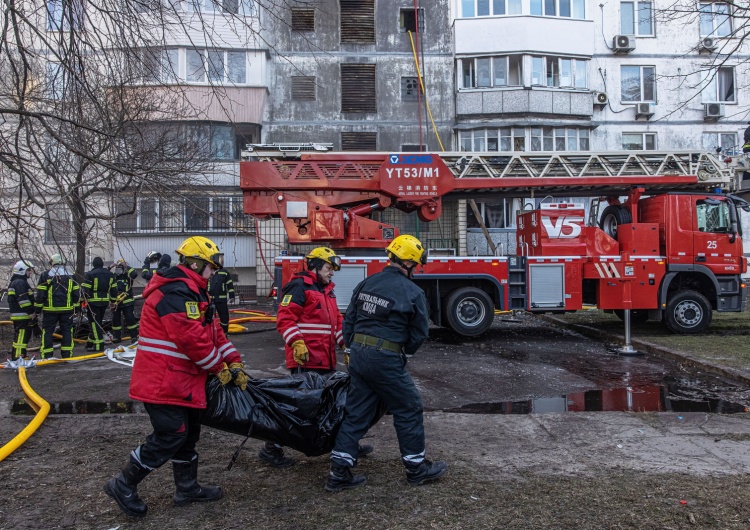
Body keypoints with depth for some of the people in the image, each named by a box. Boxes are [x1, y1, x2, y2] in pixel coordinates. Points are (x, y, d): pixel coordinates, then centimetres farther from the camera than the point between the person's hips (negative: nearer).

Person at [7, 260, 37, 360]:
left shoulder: (15, 282, 23)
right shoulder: (20, 282, -14)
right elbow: (23, 299, -22)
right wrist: (31, 312, -18)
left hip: (20, 317, 11)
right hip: (22, 316, -11)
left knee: (22, 337, 18)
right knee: (21, 337, -12)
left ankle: (20, 358, 26)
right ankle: (17, 358, -13)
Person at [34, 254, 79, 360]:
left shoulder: (45, 275, -1)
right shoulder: (70, 275, 7)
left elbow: (40, 293, -3)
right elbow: (76, 293, 9)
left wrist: (37, 308, 4)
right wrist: (76, 306, 16)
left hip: (50, 309, -2)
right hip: (67, 309, 2)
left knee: (47, 331, 5)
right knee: (67, 331, 8)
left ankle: (47, 355, 3)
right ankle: (66, 354, 7)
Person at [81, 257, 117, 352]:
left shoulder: (89, 274, -8)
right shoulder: (110, 274, 9)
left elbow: (85, 290, -12)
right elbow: (114, 289, 12)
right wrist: (113, 300, 19)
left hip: (93, 302, -6)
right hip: (105, 302, 6)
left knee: (94, 323, -2)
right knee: (98, 322, 17)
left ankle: (98, 345, -6)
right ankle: (91, 342, 27)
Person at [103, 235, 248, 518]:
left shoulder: (193, 292, 16)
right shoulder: (176, 292, -20)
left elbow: (214, 332, 16)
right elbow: (191, 339, -26)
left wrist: (234, 362, 7)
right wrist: (219, 368, -14)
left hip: (181, 379, 11)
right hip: (164, 380, -11)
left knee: (188, 433, 18)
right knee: (170, 436, -7)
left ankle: (187, 488, 32)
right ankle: (124, 485, 11)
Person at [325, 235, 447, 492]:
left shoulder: (366, 284, 8)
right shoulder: (413, 292, -8)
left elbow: (348, 322, 11)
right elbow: (419, 334, -1)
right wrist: (403, 353, 16)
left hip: (358, 355, 6)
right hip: (386, 360, -6)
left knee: (356, 413, 13)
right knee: (408, 410, 11)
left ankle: (339, 472, 16)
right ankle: (416, 468, 23)